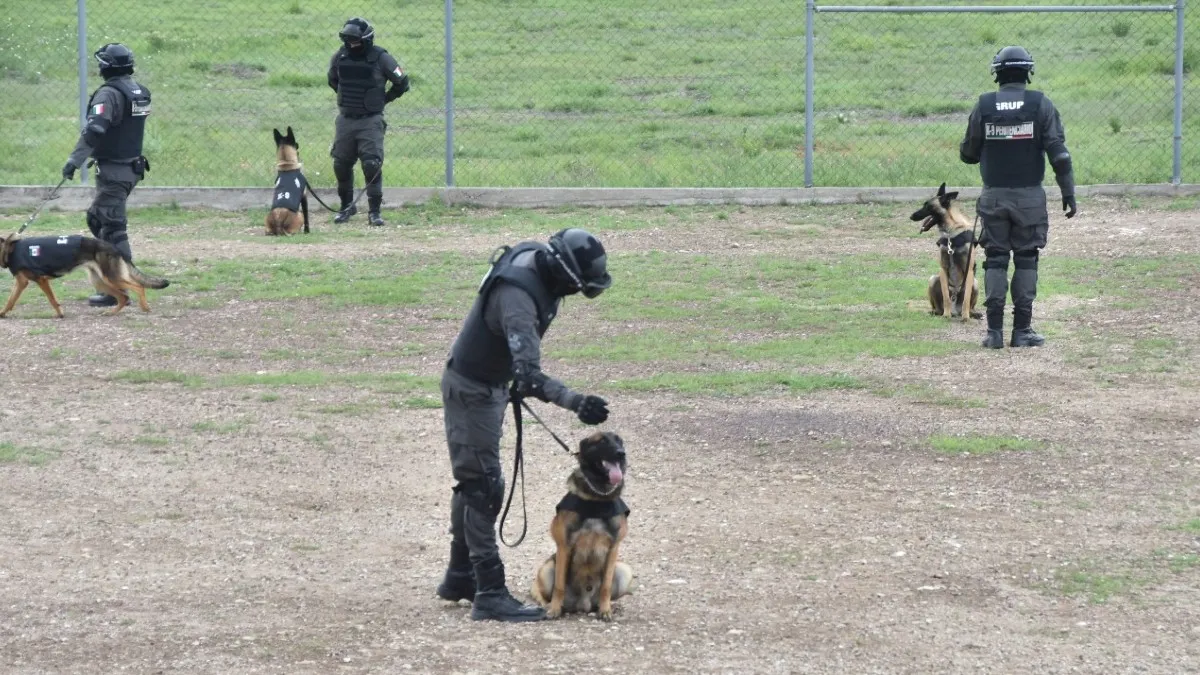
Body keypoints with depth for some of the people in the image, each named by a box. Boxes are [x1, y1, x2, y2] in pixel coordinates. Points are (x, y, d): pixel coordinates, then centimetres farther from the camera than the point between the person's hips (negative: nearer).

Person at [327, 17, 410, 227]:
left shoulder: (381, 58, -10)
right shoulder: (339, 57, 0)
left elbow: (402, 82, 1)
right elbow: (333, 80, 22)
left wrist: (384, 99, 4)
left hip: (371, 121, -4)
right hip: (345, 120, 4)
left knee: (372, 165, -12)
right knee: (341, 165, 6)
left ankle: (374, 211, -5)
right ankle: (347, 206, 24)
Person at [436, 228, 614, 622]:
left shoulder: (535, 258, -5)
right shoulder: (518, 297, -35)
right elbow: (529, 374, -43)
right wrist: (574, 402, -54)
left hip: (490, 383, 10)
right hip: (471, 389, -10)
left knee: (474, 482, 19)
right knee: (484, 487, -10)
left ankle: (460, 576, 31)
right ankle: (490, 594, -9)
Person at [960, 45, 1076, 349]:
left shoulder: (983, 106, -1)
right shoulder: (1040, 104, -4)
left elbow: (968, 153, 6)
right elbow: (1058, 152, -9)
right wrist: (1068, 191, -5)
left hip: (994, 195, 1)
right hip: (1029, 196, -1)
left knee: (995, 260, 6)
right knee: (1026, 261, 5)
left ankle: (994, 332, 2)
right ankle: (1022, 330, 4)